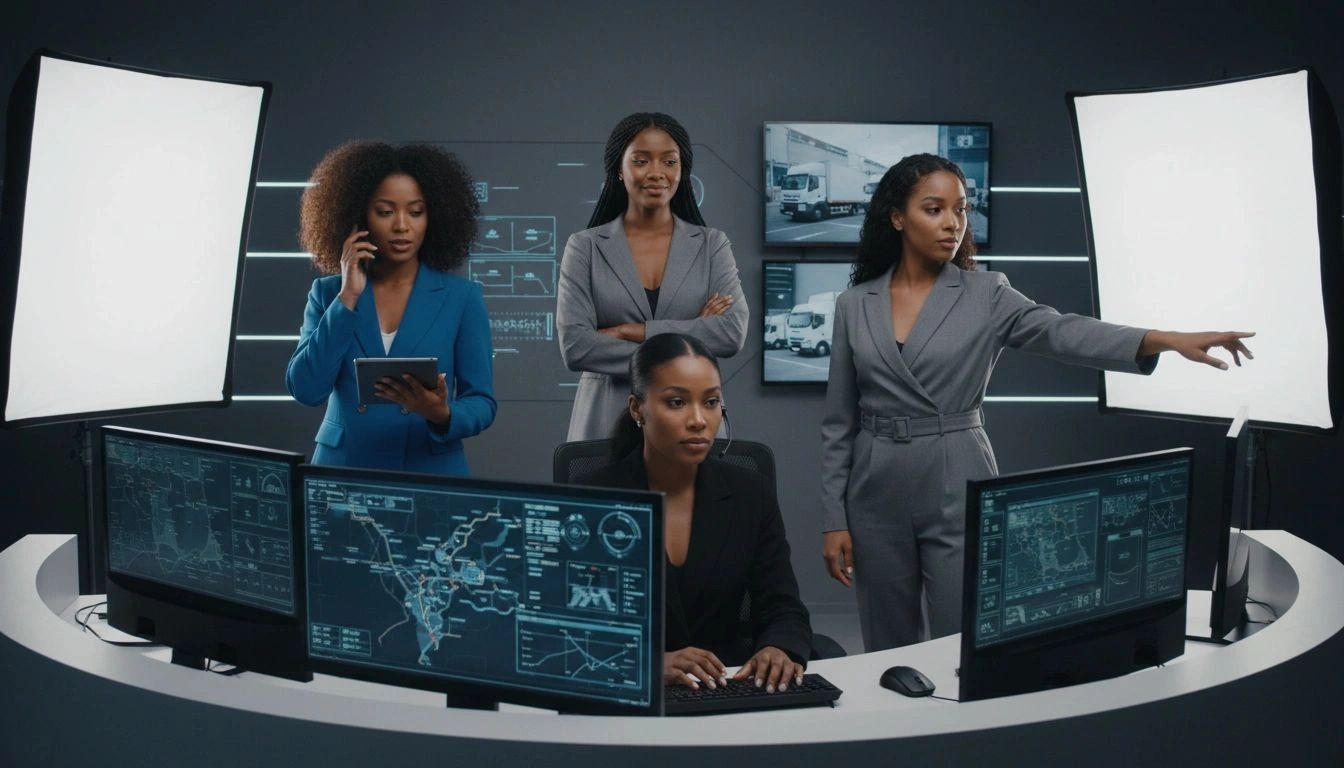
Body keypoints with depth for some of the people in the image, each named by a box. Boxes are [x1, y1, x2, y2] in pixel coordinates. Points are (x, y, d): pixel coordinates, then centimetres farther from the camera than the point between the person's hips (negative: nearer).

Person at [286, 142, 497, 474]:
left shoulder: (462, 297, -1)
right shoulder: (327, 293, 3)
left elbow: (481, 401, -2)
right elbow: (306, 390, -8)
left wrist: (443, 416, -22)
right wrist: (348, 298, -11)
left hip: (432, 471, -1)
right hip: (342, 470, 1)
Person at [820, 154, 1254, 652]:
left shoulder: (985, 296, -2)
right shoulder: (854, 306, 3)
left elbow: (1062, 334, -19)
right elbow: (839, 423, 5)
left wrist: (1165, 340, -35)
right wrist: (834, 519, 0)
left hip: (959, 491, -2)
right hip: (878, 494, 2)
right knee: (886, 657, 11)